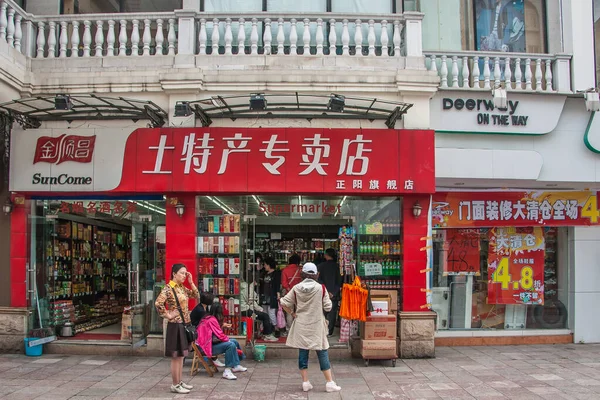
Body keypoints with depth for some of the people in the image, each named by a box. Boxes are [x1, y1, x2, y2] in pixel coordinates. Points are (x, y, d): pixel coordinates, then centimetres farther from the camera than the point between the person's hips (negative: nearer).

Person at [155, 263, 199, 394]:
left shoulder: (183, 288, 10)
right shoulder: (168, 288, -15)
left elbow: (196, 296, 13)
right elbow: (158, 303, -27)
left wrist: (191, 282, 4)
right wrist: (168, 315, -19)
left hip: (185, 324, 8)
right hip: (176, 325, -8)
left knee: (181, 355, 15)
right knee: (176, 356, 0)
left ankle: (179, 381, 25)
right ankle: (175, 385, 8)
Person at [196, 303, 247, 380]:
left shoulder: (208, 318, 11)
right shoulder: (212, 320, -19)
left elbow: (218, 333, 10)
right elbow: (219, 335, -20)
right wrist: (228, 339, -4)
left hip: (210, 342, 11)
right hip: (207, 347, -11)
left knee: (234, 341, 12)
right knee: (231, 345, -25)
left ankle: (236, 366, 18)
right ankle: (227, 371, -24)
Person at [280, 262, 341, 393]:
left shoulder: (296, 288, -4)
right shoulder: (321, 288, -9)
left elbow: (284, 303, -4)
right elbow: (328, 307, -5)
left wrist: (293, 313, 7)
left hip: (301, 326, 2)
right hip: (317, 325, -2)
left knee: (303, 353, 8)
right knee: (322, 353, 5)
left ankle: (305, 382, 12)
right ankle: (330, 383, 8)